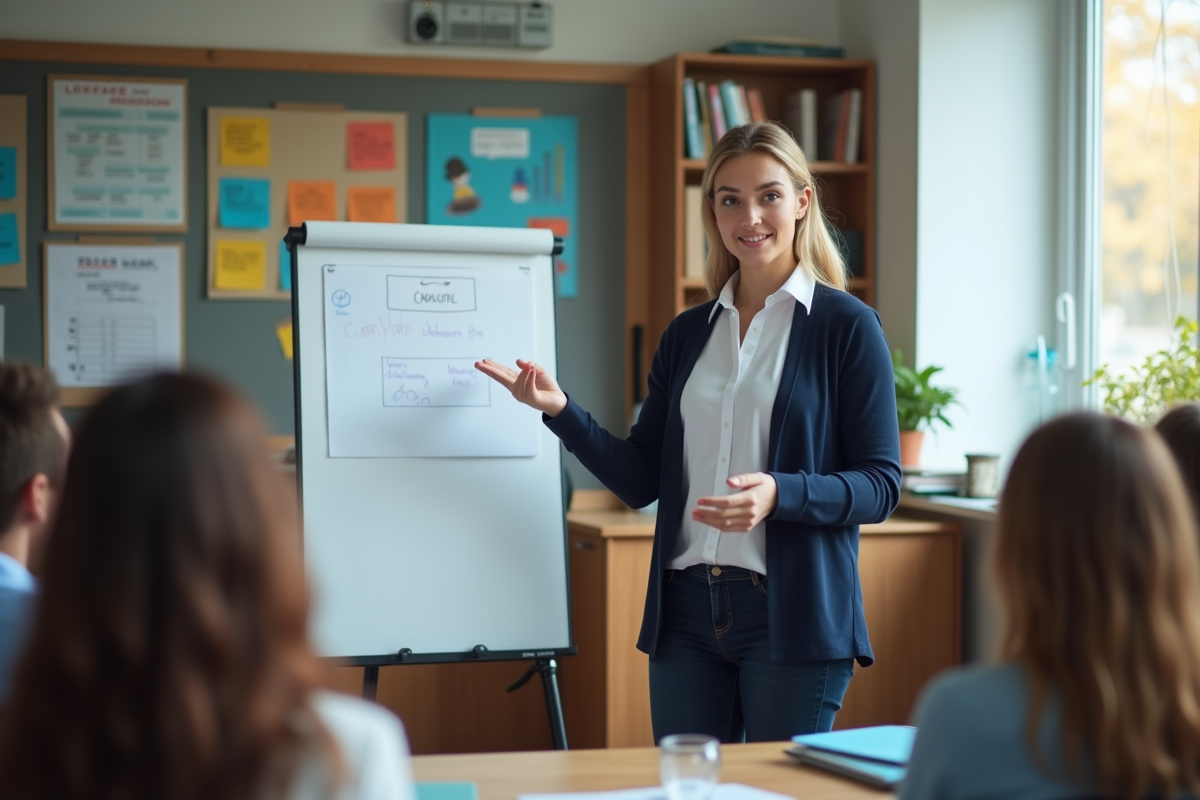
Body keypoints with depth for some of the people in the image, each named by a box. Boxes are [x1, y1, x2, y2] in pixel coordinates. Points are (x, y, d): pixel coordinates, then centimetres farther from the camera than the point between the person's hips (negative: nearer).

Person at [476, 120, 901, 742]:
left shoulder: (847, 327, -2)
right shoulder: (687, 334, 13)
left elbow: (880, 486, -6)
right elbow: (640, 481, 10)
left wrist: (780, 493, -23)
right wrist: (559, 410, -2)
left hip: (792, 614, -4)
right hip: (687, 608, 5)